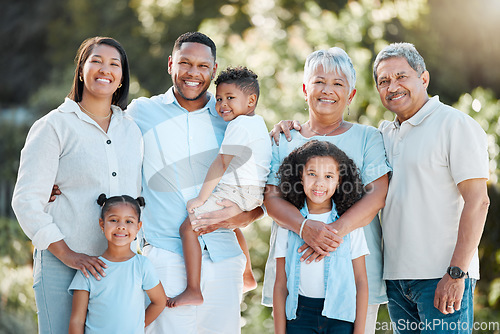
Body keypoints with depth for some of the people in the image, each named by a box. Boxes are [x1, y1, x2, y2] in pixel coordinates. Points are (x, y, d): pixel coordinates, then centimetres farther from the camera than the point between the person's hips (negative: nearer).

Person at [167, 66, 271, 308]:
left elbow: (220, 163, -19)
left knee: (188, 227, -15)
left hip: (235, 192, -11)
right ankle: (247, 277, 48)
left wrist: (202, 197, -16)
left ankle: (193, 291, -19)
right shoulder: (258, 122, 16)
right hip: (253, 194, 11)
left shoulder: (239, 125, -15)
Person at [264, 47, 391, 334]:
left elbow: (378, 195, -4)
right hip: (293, 269, 1)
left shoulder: (367, 137, 8)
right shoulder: (284, 141, 13)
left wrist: (337, 230, -21)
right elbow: (272, 198, 2)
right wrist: (306, 227, -19)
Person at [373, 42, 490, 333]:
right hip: (395, 277, 7)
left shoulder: (455, 124, -7)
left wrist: (456, 273, -19)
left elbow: (477, 201, -13)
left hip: (442, 277, -7)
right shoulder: (385, 133, 14)